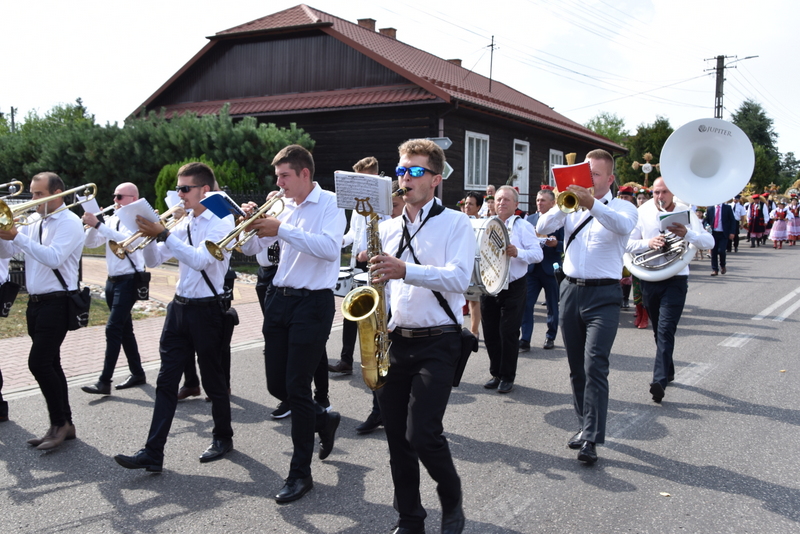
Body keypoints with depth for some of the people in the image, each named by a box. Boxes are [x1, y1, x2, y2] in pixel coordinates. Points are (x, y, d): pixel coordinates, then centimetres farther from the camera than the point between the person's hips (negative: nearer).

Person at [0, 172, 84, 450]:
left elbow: (54, 258, -23)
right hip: (35, 302, 8)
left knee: (39, 362, -13)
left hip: (56, 302, -8)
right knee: (49, 364, 11)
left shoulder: (69, 223, -10)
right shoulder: (33, 222, 14)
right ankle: (64, 424, 20)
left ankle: (59, 423, 1)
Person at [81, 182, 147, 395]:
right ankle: (137, 373, 25)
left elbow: (125, 239, -28)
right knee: (124, 328, 14)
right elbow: (91, 243, 8)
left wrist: (98, 224, -31)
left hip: (129, 280, -8)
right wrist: (91, 224, -9)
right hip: (113, 280, 8)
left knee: (113, 329, -12)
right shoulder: (111, 220, 11)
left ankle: (104, 382, -9)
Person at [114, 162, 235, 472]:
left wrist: (163, 234, -26)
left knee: (213, 380, 7)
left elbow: (200, 259, -25)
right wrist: (149, 236, -7)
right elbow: (153, 261, 11)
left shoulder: (221, 222, -10)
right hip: (179, 307, 6)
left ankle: (223, 437, 28)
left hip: (208, 310, -6)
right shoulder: (183, 223, 10)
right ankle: (152, 454, 6)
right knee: (166, 381, 3)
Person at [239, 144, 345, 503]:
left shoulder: (330, 203, -6)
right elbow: (252, 247, 14)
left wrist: (281, 230, -25)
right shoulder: (283, 206, 12)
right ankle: (324, 420, 37)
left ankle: (300, 472, 9)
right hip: (280, 299, 7)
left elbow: (329, 248, -23)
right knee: (276, 385, 9)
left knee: (297, 387, -5)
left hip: (313, 302, -7)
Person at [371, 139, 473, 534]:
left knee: (422, 434, -13)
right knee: (397, 438, 8)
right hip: (393, 340, 5)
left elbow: (458, 278, -17)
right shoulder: (388, 229, 15)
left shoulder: (455, 223, -1)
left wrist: (405, 270, -29)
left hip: (437, 342, -5)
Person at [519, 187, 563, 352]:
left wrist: (556, 244, -25)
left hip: (551, 269, -3)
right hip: (531, 268, 3)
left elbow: (565, 245, -5)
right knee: (525, 304, -7)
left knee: (552, 306, 10)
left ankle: (550, 337, 25)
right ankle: (525, 340, -4)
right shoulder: (529, 219, 10)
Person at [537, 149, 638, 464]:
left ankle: (591, 439, -12)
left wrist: (592, 204, -38)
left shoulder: (622, 207, 1)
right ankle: (586, 426, 24)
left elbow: (623, 226, -24)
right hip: (571, 292, 5)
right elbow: (542, 228, -4)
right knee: (576, 367, 11)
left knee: (595, 366, -14)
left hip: (603, 296, -4)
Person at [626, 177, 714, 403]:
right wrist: (648, 243, -21)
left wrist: (687, 234, -32)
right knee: (658, 330, 15)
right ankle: (668, 371, 33)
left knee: (665, 330, -14)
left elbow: (709, 242, -12)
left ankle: (660, 380, -19)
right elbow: (628, 243, -1)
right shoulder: (643, 213, 1)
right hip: (649, 280, 3)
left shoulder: (685, 213, -4)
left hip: (676, 280, -3)